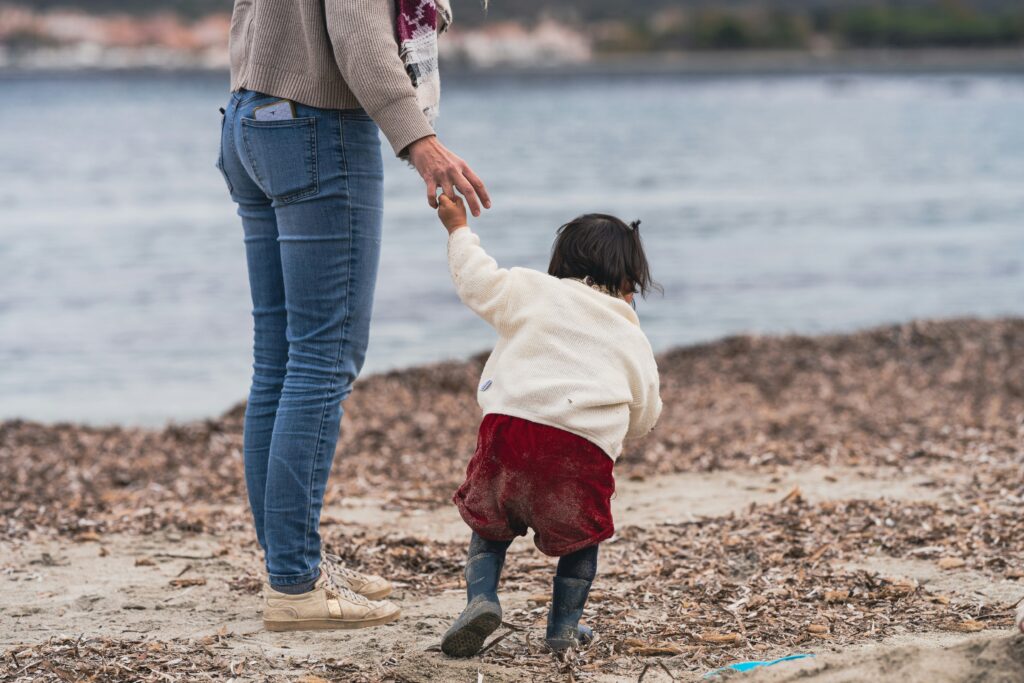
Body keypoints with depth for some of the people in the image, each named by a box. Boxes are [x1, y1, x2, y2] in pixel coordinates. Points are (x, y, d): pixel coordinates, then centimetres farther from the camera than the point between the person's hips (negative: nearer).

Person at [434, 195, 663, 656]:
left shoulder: (533, 291, 16)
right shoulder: (634, 341, 23)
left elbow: (477, 279, 14)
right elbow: (642, 419, 28)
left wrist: (458, 228, 28)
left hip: (511, 427, 0)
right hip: (585, 451, 0)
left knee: (490, 522, 20)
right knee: (580, 534, 24)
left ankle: (481, 597, -2)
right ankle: (564, 624, 14)